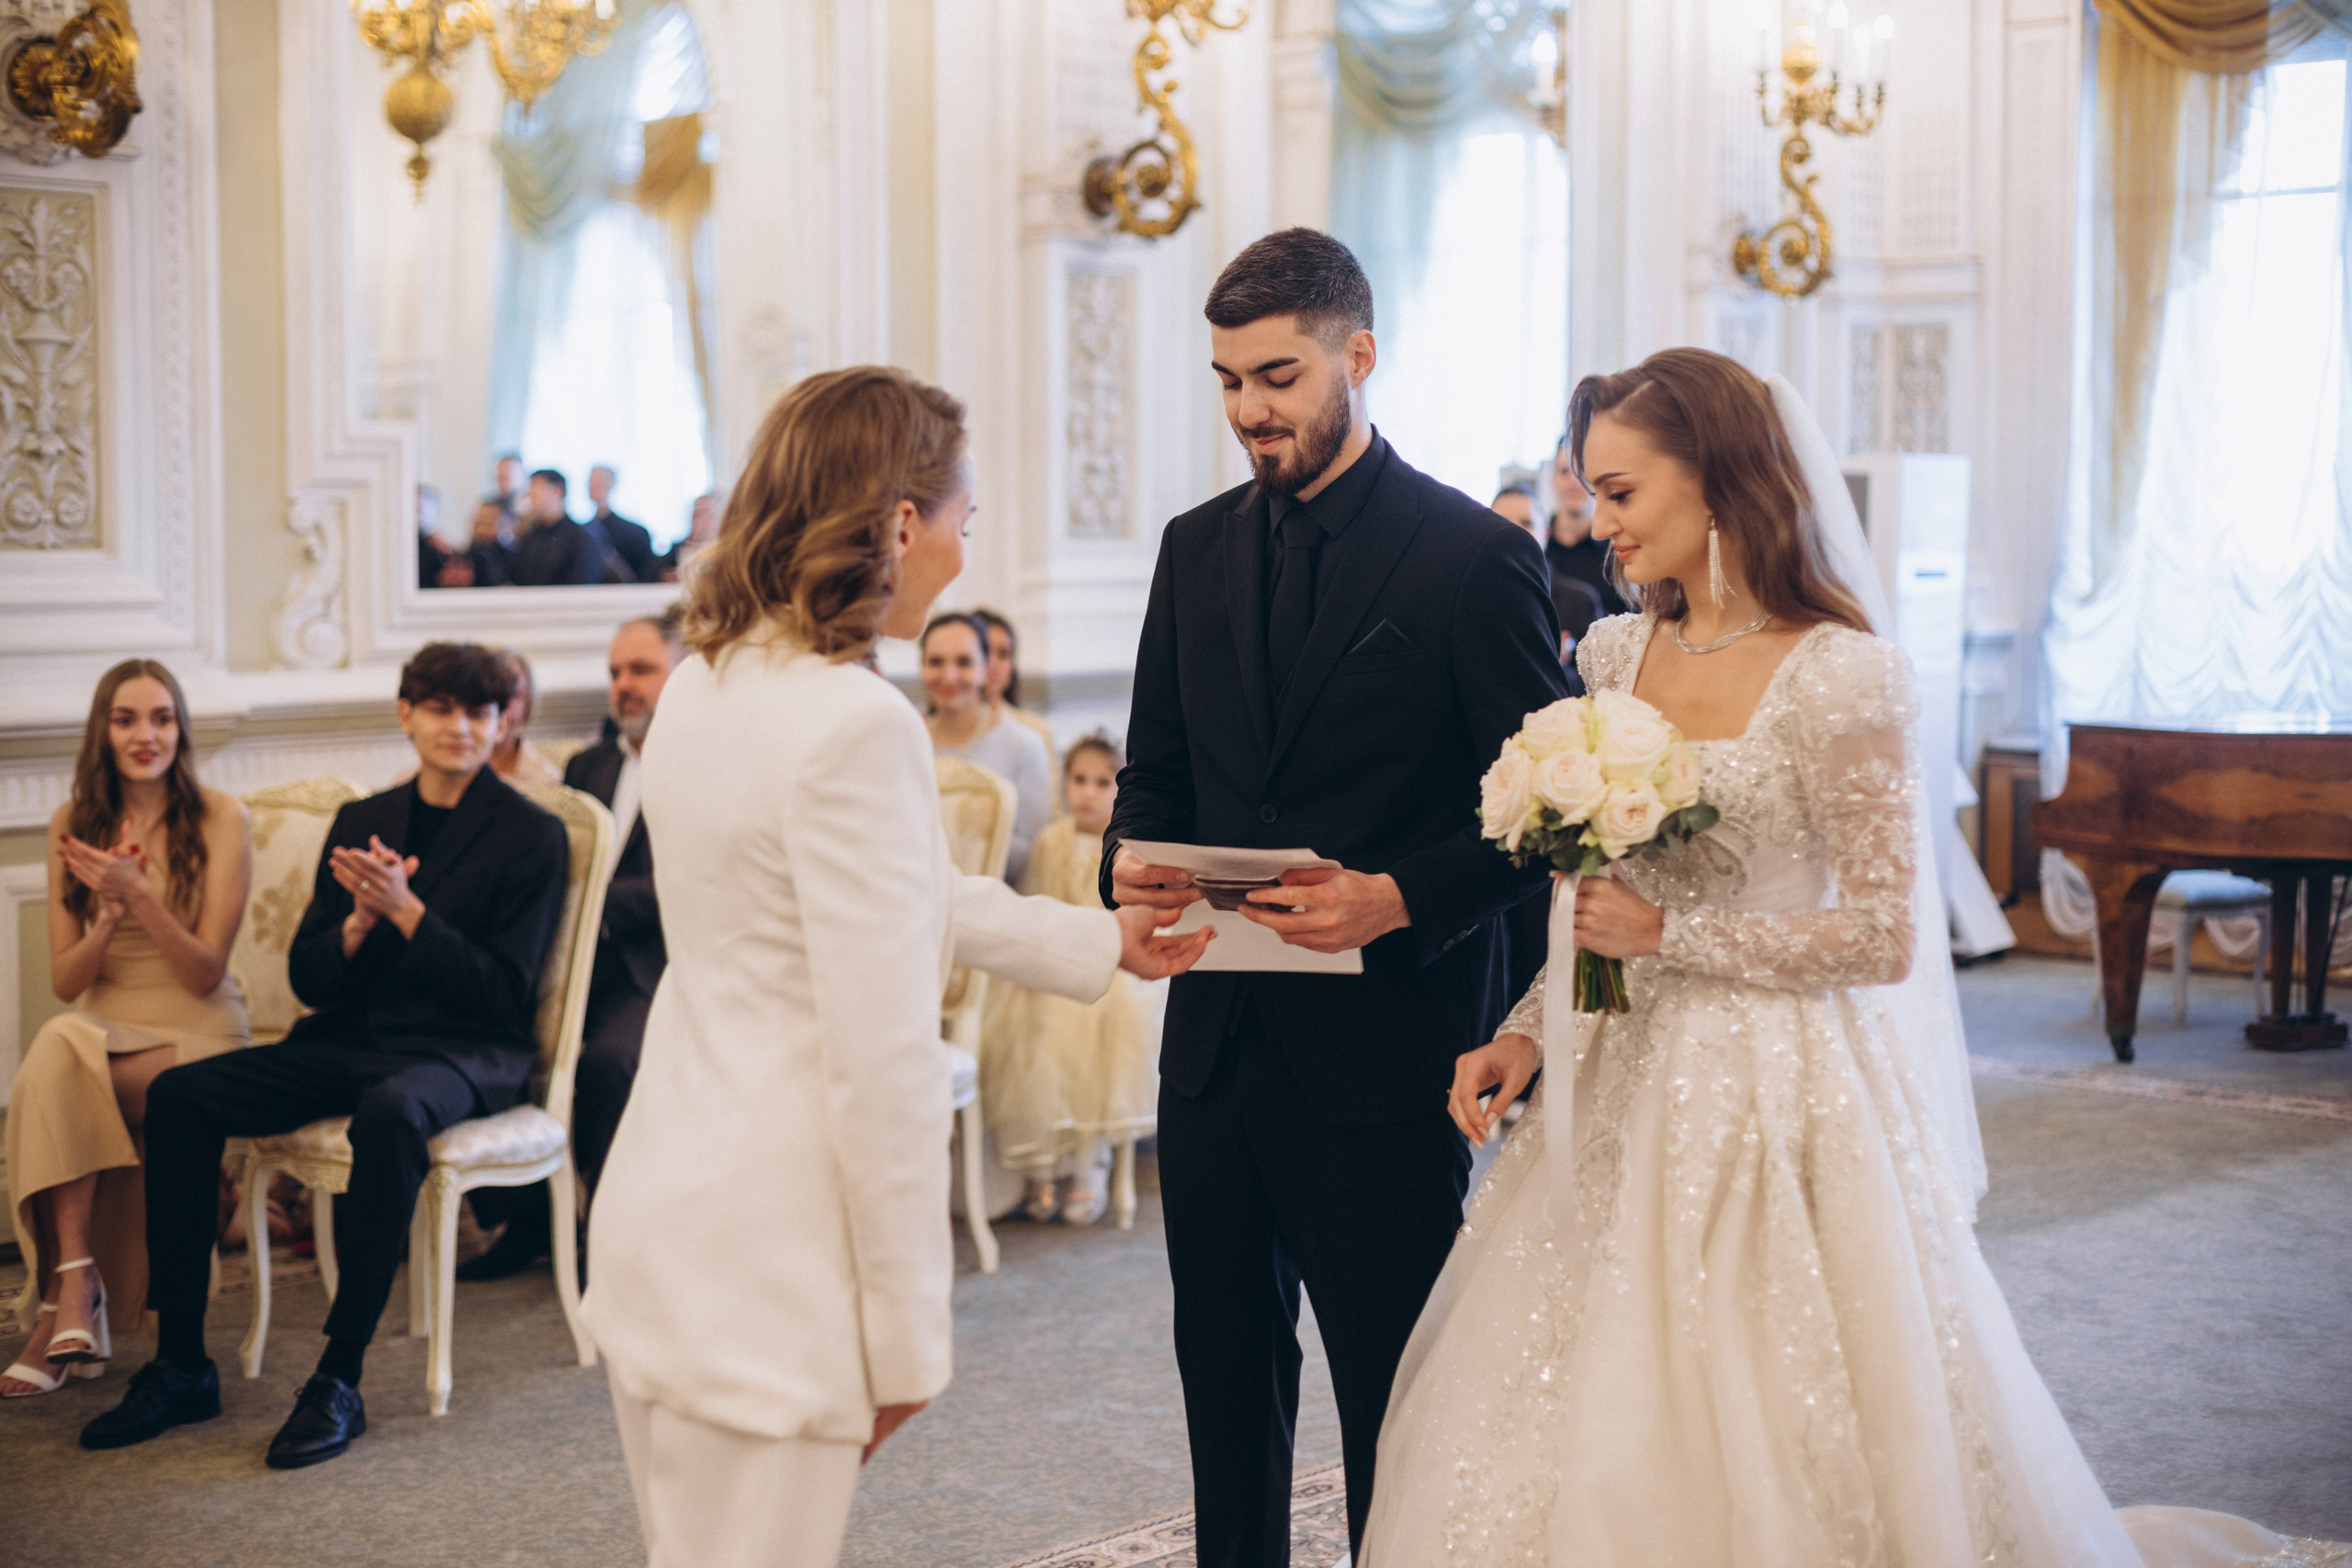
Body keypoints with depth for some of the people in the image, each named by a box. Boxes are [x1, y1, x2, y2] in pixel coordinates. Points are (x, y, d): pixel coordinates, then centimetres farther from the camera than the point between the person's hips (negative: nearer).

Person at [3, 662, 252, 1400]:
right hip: (103, 1030, 3)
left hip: (201, 1038, -3)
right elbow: (65, 981, 3)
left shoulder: (220, 819, -5)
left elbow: (205, 974, -9)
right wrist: (109, 915, -17)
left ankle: (61, 1308, -21)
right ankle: (75, 1289, -33)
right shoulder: (74, 825, 6)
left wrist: (142, 898, -24)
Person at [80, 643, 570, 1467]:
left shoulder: (531, 835, -1)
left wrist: (406, 911, -16)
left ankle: (339, 1382, -31)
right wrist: (360, 921, -10)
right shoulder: (361, 822, 14)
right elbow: (308, 979, 11)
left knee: (391, 1109, -40)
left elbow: (506, 991, -8)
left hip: (466, 1051, -6)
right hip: (350, 1040, 6)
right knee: (178, 1095, -15)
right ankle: (180, 1365, -9)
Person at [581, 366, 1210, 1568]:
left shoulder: (705, 685, 8)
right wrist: (906, 1331, -11)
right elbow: (881, 1062, -20)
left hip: (658, 1225, 9)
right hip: (760, 1273, -9)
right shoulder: (854, 725, -20)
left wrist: (1103, 943, 27)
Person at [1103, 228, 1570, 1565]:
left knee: (1393, 1404, 5)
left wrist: (1402, 900, -21)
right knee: (1227, 1380, 16)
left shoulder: (1475, 556, -8)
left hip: (1383, 1053, -5)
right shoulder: (1198, 548, 10)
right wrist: (1135, 863, -6)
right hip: (1217, 1040, 6)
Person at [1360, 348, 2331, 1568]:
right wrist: (1527, 1031, 0)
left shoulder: (1837, 676, -14)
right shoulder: (1616, 655, 7)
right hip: (1623, 1094, 6)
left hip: (1771, 1100, -6)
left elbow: (1886, 937, -14)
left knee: (1756, 1461, 2)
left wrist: (1670, 936, -16)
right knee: (1570, 1455, 9)